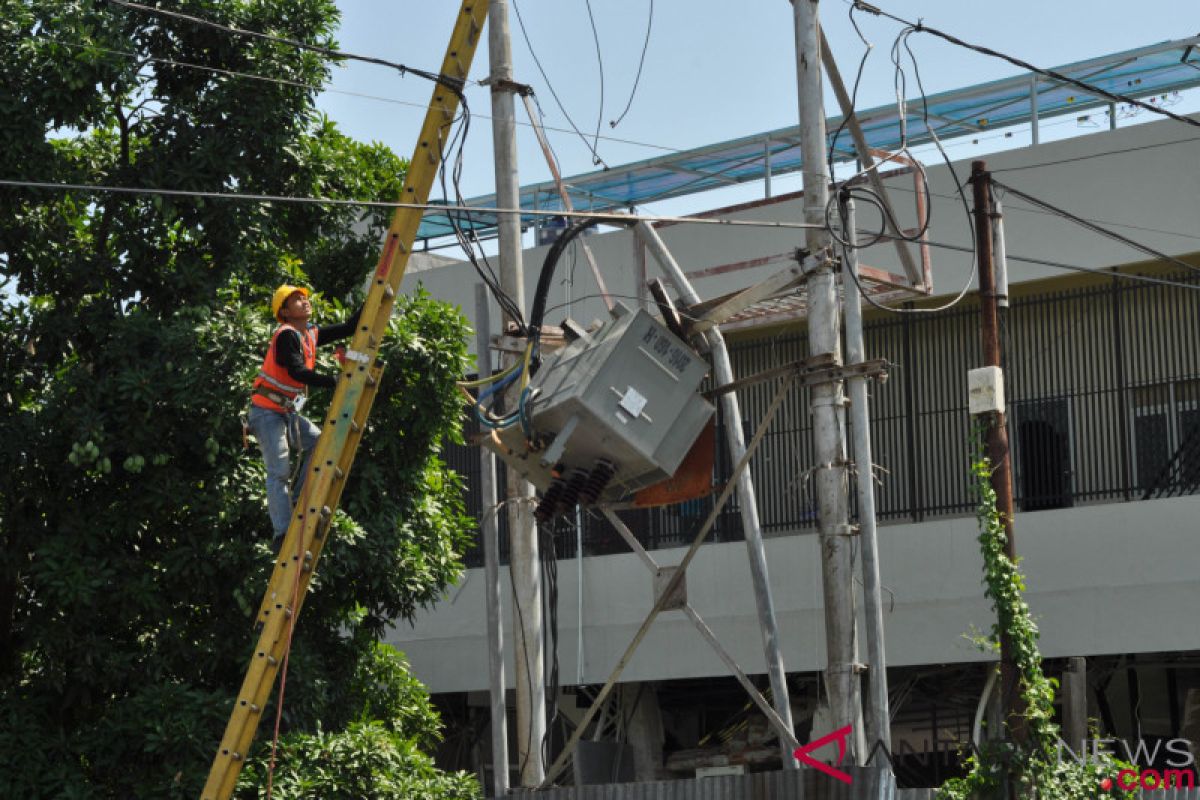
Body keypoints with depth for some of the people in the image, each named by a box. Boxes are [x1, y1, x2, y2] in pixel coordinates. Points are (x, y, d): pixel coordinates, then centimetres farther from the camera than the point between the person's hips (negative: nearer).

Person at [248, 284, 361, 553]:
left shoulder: (311, 334, 11)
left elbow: (348, 328, 15)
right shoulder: (286, 335, -14)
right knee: (279, 471, -14)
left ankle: (299, 500, 2)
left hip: (288, 412, 9)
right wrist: (336, 382, -29)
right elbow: (297, 372, -26)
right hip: (267, 412, -9)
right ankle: (282, 534, -18)